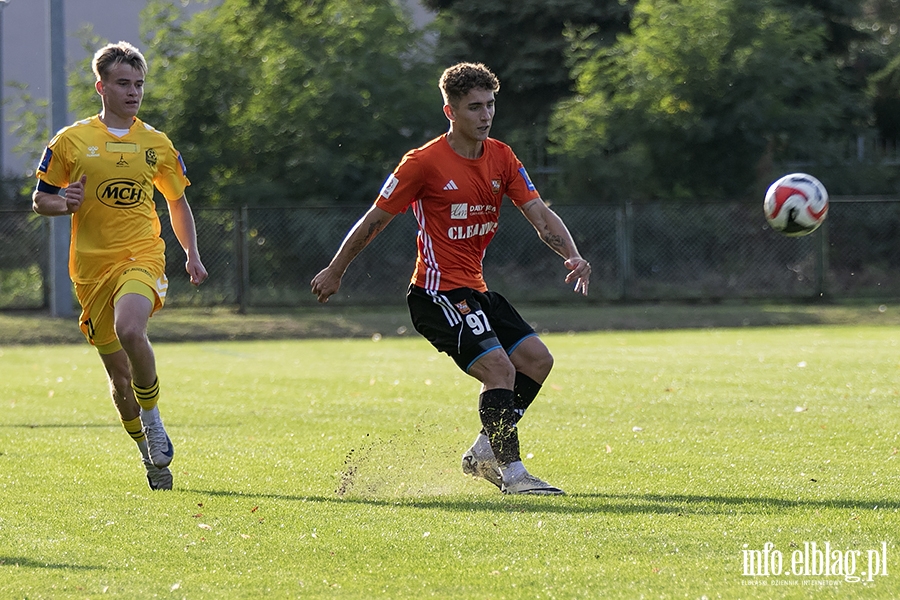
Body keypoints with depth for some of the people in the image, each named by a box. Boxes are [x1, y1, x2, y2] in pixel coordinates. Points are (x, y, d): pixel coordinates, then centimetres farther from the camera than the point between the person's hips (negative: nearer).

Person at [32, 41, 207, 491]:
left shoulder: (157, 145, 8)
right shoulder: (71, 141, 2)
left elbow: (177, 202, 21)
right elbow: (40, 201, 8)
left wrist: (192, 255, 9)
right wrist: (66, 204, -14)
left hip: (142, 255, -1)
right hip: (91, 265, 1)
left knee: (129, 330, -32)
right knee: (119, 374, 5)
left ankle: (152, 415, -10)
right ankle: (148, 450, 27)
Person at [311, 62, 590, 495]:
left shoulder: (501, 158, 6)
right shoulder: (424, 163, -13)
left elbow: (540, 215, 2)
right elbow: (375, 220, -5)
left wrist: (571, 256, -17)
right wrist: (334, 273, 3)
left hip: (474, 291, 8)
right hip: (438, 292, -8)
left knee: (536, 360, 3)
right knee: (499, 368, -19)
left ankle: (484, 452, 13)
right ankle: (512, 473, -14)